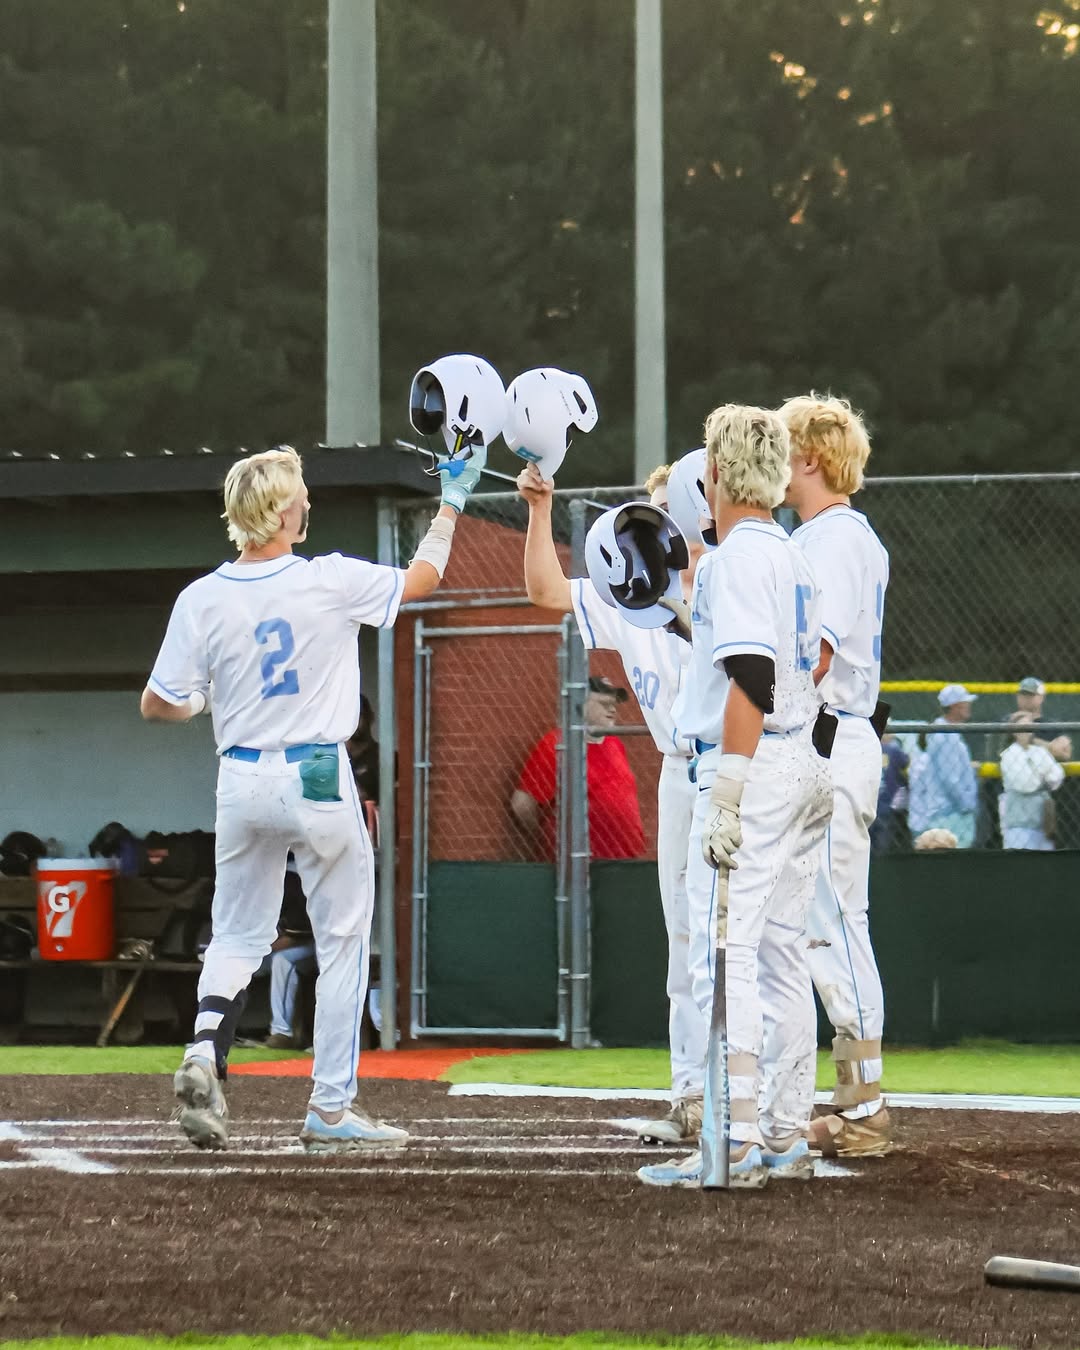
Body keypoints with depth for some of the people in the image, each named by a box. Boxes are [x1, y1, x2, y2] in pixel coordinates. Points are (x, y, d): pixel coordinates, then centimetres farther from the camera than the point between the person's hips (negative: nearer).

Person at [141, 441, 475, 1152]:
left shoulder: (202, 599, -5)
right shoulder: (332, 580, -10)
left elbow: (158, 705, -1)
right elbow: (423, 577, 6)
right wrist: (451, 504, 21)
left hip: (242, 782, 3)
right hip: (319, 781, -3)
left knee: (239, 937, 15)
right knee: (343, 942, 7)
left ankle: (206, 1049, -12)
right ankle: (332, 1111, 7)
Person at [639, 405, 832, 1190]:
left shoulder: (738, 555, -12)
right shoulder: (796, 559, 16)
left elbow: (752, 678, -20)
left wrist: (727, 793, -23)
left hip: (752, 768, -10)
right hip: (804, 770, 10)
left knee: (725, 957, -12)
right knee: (782, 958, 12)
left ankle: (736, 1145, -18)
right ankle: (787, 1138, 14)